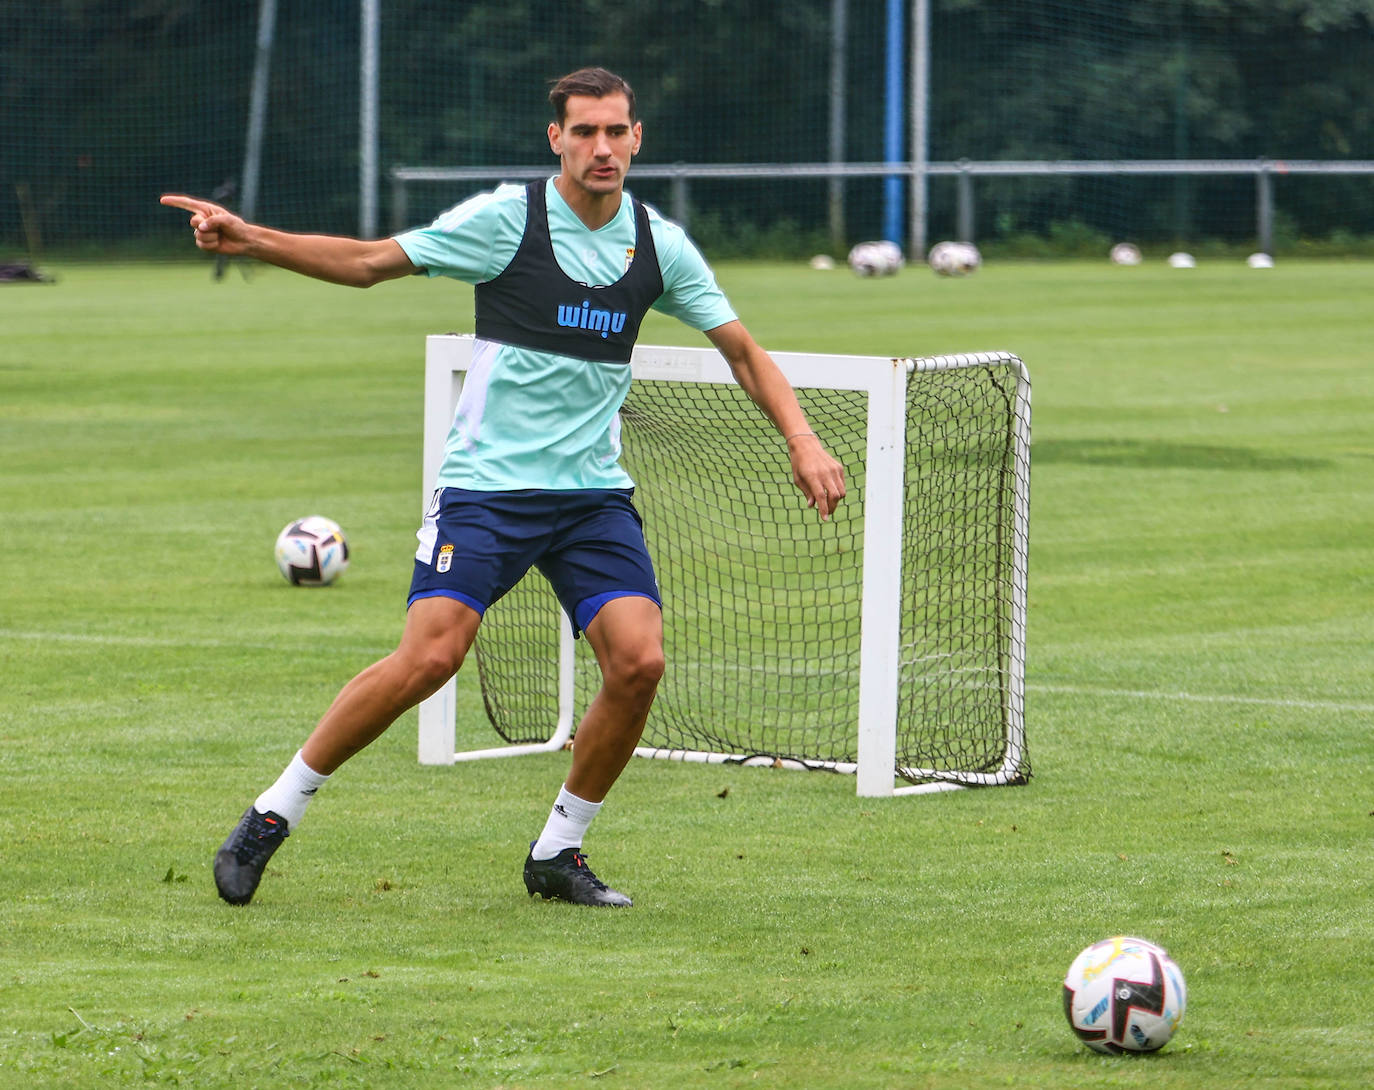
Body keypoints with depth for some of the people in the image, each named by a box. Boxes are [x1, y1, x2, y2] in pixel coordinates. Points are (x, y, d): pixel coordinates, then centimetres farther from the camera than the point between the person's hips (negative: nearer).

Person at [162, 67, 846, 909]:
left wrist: (802, 439, -1)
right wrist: (248, 239, -12)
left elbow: (743, 350, 13)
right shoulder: (505, 219, -6)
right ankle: (274, 815, -3)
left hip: (595, 493, 4)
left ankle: (559, 853, 5)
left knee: (639, 660, -14)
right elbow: (367, 262, -2)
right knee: (431, 656, -19)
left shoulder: (660, 245, 5)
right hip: (488, 484, -4)